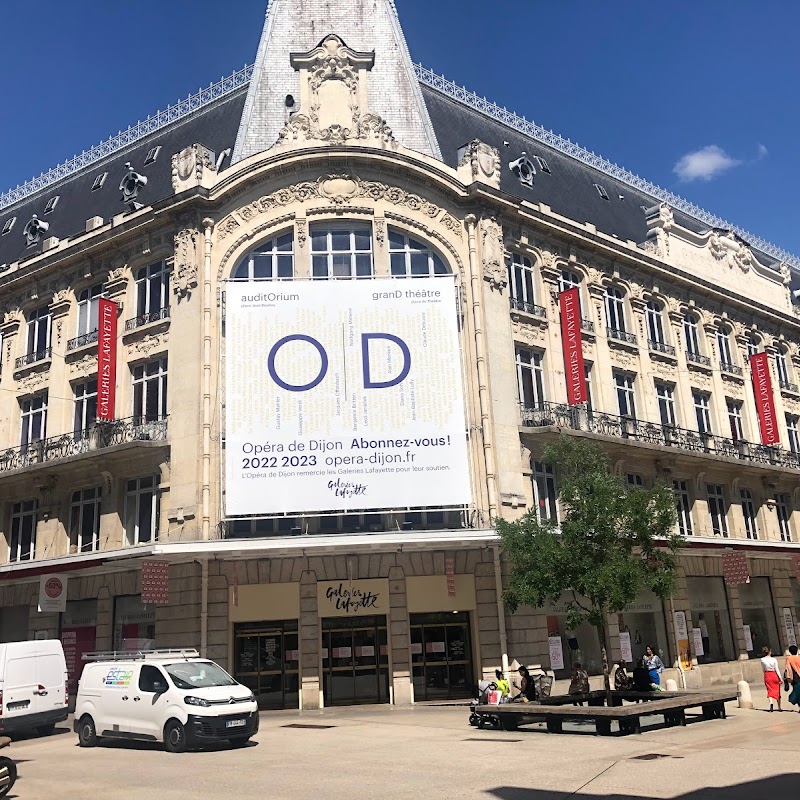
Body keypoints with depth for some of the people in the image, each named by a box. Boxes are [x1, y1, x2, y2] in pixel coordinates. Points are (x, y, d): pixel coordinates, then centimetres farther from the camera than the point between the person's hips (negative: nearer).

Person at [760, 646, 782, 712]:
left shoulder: (762, 660, -4)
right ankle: (779, 707, 18)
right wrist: (780, 678, -4)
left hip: (767, 675, 0)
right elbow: (777, 669, -7)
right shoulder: (774, 659, -7)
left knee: (770, 690, 4)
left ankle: (771, 702, -25)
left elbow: (763, 669, 3)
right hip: (774, 675, 0)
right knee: (777, 691, 12)